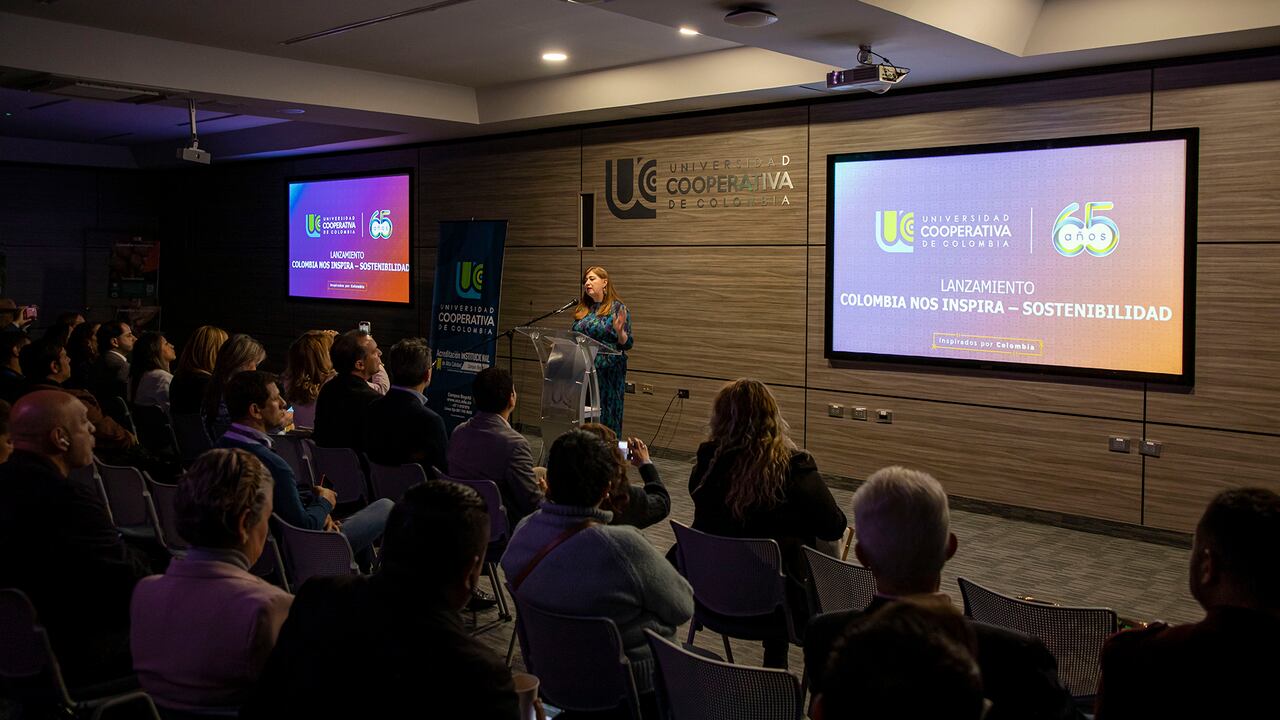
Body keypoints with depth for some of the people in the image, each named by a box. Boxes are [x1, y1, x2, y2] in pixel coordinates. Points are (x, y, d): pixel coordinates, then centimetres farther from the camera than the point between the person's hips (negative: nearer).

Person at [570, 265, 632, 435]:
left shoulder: (617, 308, -3)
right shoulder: (582, 309, 13)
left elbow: (627, 344, -8)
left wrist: (620, 331, -26)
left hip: (608, 372, -5)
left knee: (606, 418, -2)